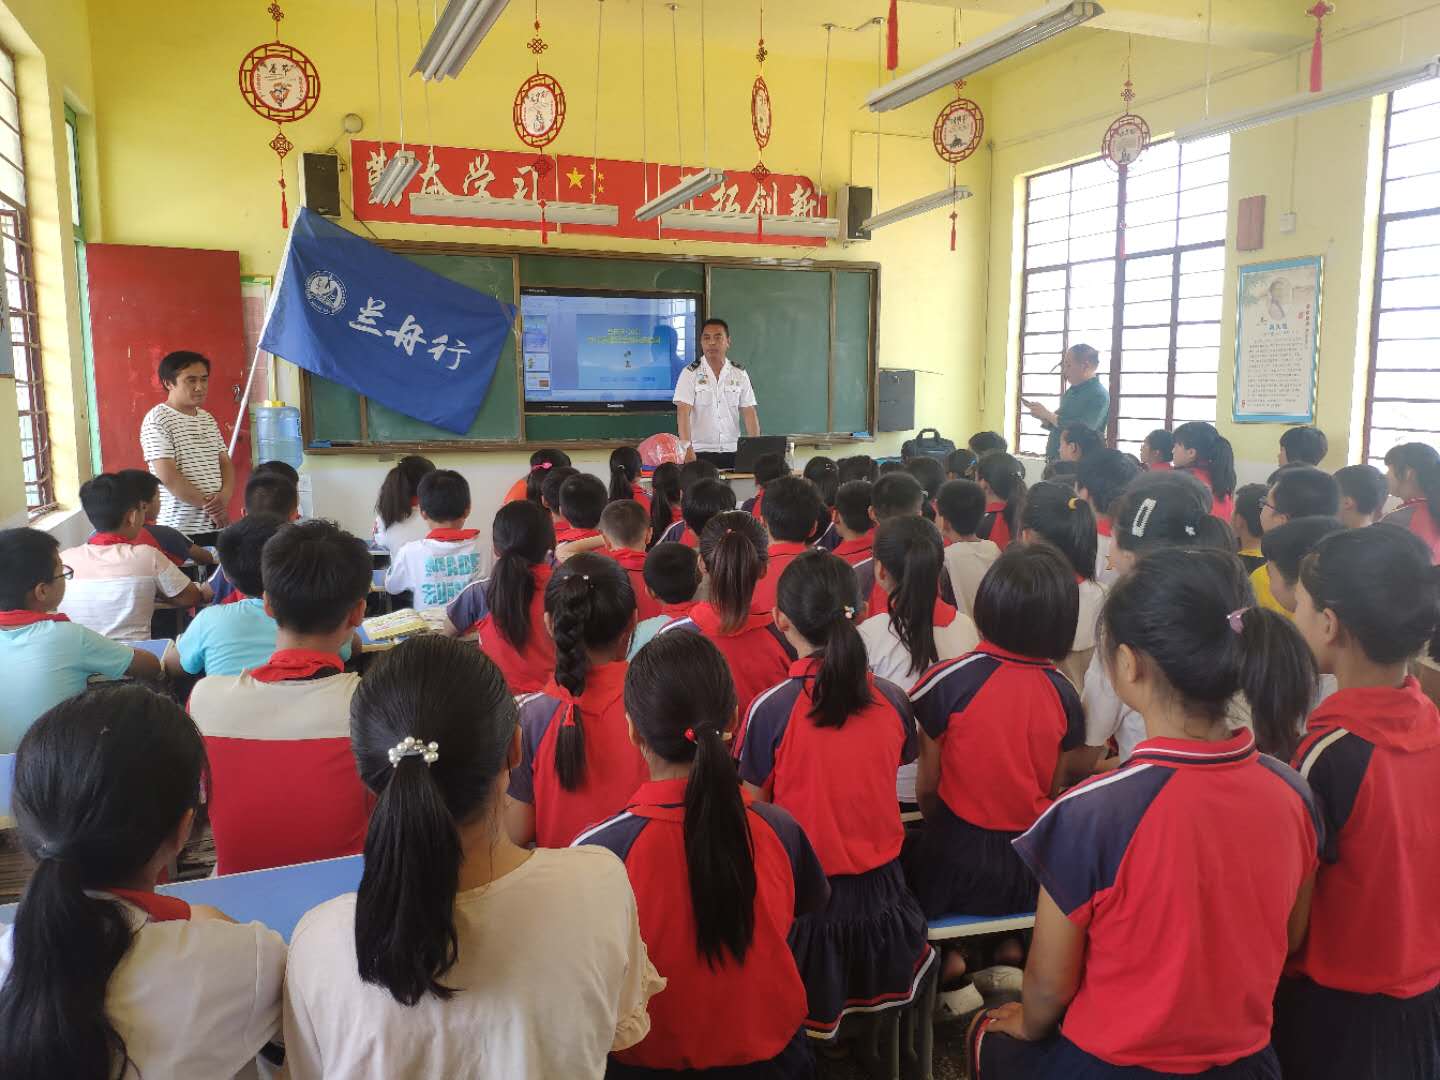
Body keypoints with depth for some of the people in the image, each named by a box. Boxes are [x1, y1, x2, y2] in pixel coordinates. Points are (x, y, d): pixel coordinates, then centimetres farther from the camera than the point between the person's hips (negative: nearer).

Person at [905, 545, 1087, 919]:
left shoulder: (949, 681, -17)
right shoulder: (1063, 693, -7)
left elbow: (926, 788, -8)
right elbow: (1054, 789, 4)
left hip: (958, 860, -4)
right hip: (1033, 864, 4)